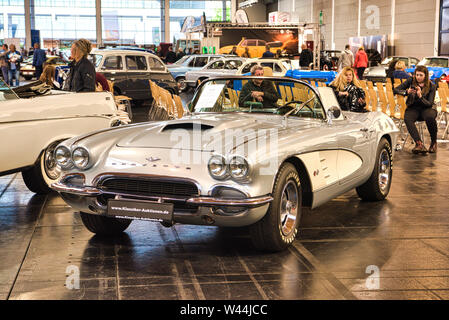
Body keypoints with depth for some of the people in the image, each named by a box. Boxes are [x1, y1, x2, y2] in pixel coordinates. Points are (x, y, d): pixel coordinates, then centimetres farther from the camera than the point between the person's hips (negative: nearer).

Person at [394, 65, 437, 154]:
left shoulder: (431, 86, -2)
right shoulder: (411, 81, 3)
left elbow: (430, 104, -9)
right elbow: (395, 90, 3)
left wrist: (420, 96, -25)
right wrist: (406, 92, -16)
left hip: (426, 109, -1)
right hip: (413, 108, 1)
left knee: (430, 116, -38)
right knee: (407, 118, -35)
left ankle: (433, 142, -16)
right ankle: (419, 144, -45)